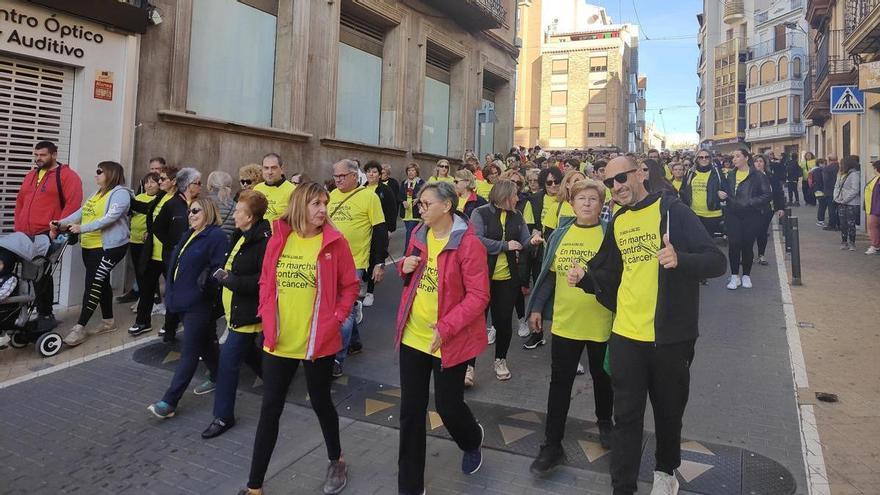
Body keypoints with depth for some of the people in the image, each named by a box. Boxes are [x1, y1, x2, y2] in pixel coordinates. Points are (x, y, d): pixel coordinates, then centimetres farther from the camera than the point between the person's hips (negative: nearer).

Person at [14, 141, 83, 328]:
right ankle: (43, 313, 16)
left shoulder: (67, 176, -4)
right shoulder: (31, 175, 20)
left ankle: (45, 315, 4)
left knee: (42, 276, -6)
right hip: (26, 236, 7)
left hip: (47, 236, -7)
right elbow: (20, 201, 24)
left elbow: (73, 203, -15)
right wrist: (18, 227, 15)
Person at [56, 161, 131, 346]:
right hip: (89, 246, 10)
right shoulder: (98, 193, 19)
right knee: (101, 282, 15)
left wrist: (82, 228, -30)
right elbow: (82, 212, 12)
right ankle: (108, 321, 25)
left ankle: (80, 327, -6)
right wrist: (62, 223, -4)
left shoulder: (120, 193, -13)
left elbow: (110, 218, -25)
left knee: (94, 284, -9)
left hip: (110, 247, -10)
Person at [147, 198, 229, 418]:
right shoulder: (188, 235, 17)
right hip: (184, 301, 9)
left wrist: (207, 282, -34)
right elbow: (175, 265, 24)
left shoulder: (217, 236, -12)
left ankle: (169, 402, -3)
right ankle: (217, 377, 37)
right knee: (206, 343, 21)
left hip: (199, 304, -9)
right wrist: (171, 292, 19)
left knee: (189, 351, -4)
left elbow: (220, 270, -19)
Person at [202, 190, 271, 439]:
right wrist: (224, 275, 8)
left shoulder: (263, 242, -23)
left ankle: (223, 416, 8)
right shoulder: (241, 237, 9)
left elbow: (264, 280, -29)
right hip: (237, 310, 10)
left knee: (228, 360, -5)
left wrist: (231, 280, -26)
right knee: (249, 354, 24)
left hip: (247, 313, -10)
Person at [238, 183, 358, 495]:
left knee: (320, 402, 14)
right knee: (270, 409, 9)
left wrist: (337, 317, -10)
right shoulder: (278, 239, 1)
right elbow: (265, 282, 10)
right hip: (279, 340, 3)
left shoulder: (334, 242, -8)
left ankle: (336, 461, 42)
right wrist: (267, 316, 0)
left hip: (319, 341, -2)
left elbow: (350, 286, -1)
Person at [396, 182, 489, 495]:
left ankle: (472, 441, 47)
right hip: (412, 335, 6)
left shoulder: (468, 243, -17)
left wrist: (445, 328, -27)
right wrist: (405, 267, -5)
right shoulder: (418, 234, 4)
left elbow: (478, 296, -18)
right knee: (411, 410, 10)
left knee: (447, 405, 9)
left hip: (449, 340, -5)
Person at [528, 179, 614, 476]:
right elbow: (548, 274, 7)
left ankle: (604, 422, 46)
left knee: (602, 379, 19)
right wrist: (536, 308, 5)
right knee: (560, 383, 6)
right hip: (565, 323, 2)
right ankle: (552, 445, 15)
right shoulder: (560, 235, 2)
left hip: (602, 324, -1)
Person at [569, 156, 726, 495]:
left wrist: (680, 259, -34)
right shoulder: (617, 223, 8)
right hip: (626, 335, 3)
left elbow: (717, 262, -14)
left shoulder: (673, 211, -9)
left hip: (670, 335, -3)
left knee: (668, 412, 16)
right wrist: (585, 278, -3)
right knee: (626, 415, 7)